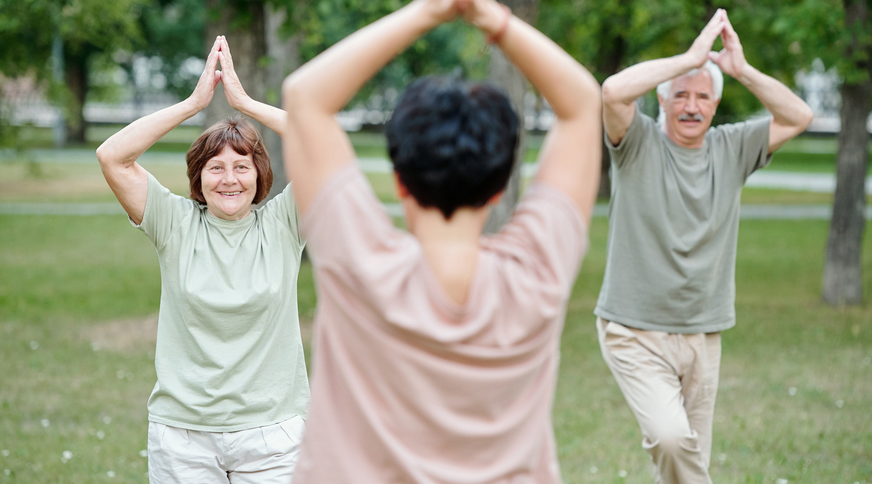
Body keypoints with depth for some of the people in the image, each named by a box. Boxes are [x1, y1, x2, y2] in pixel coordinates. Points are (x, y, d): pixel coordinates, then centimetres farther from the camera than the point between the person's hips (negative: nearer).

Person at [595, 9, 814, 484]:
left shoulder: (732, 149, 8)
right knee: (671, 437, -25)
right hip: (635, 333, -4)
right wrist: (691, 57, -19)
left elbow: (798, 116, 3)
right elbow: (613, 92, -24)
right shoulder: (639, 144, -5)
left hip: (703, 337, 4)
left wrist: (741, 68, -6)